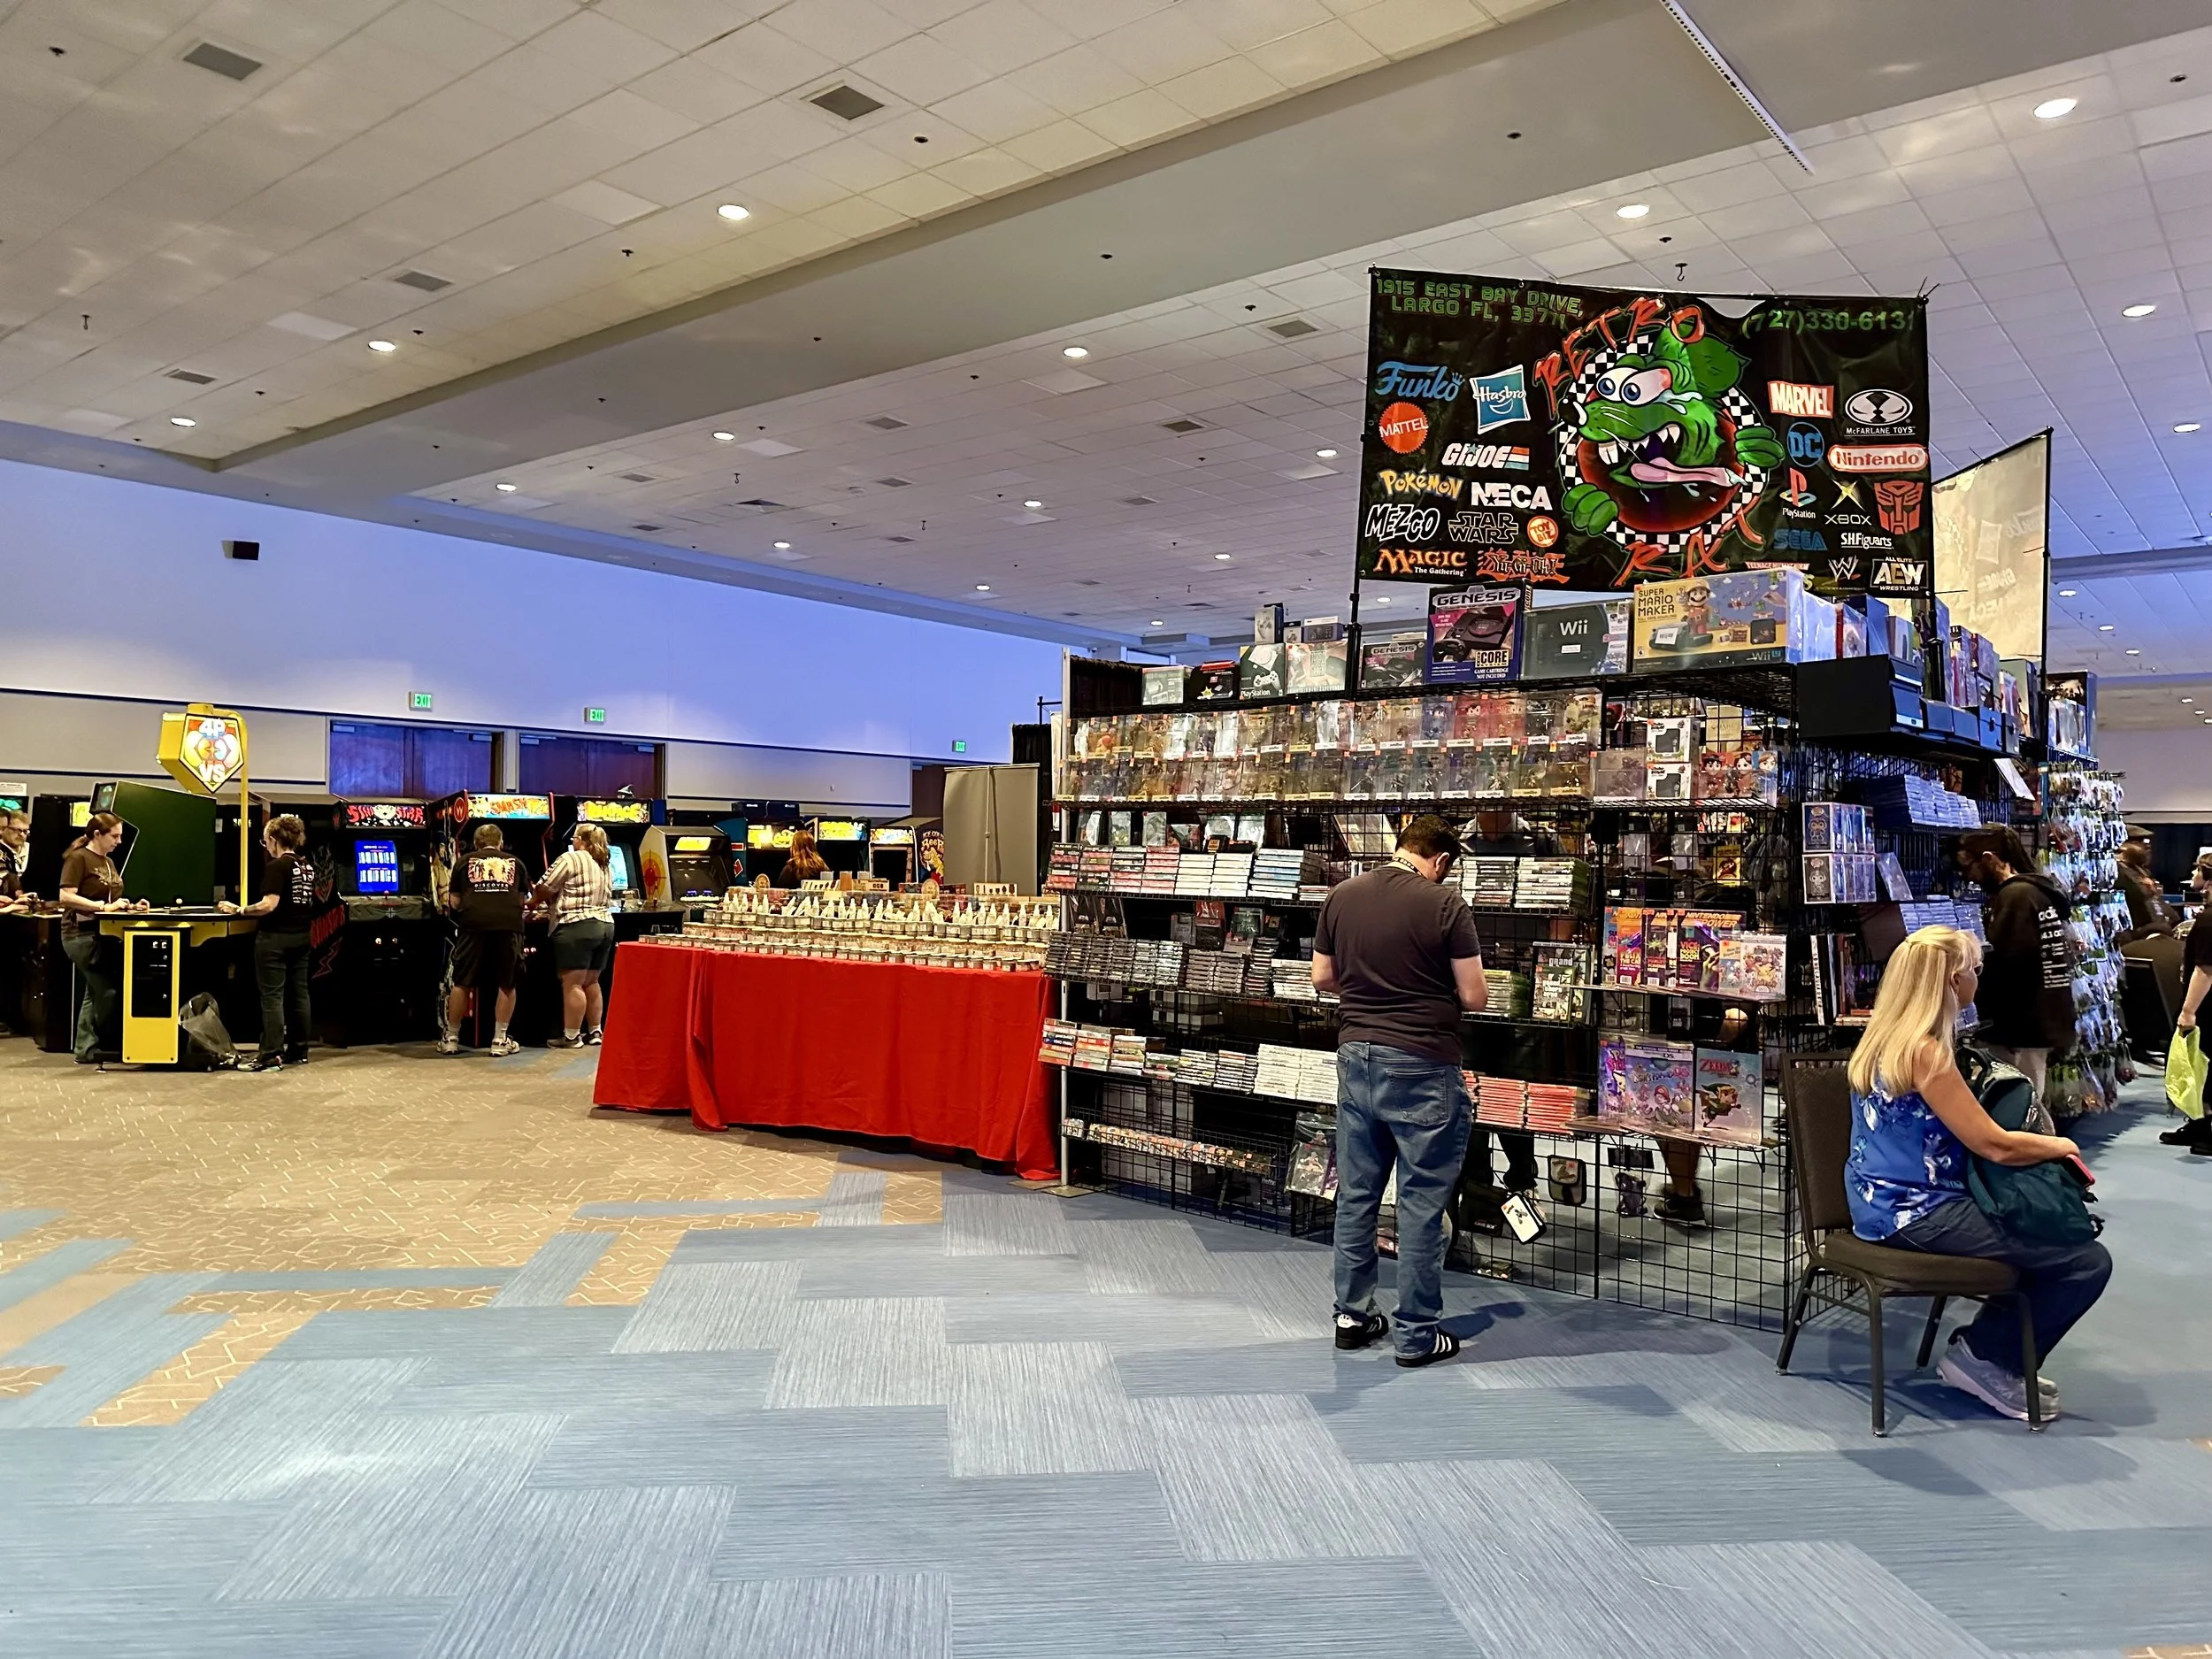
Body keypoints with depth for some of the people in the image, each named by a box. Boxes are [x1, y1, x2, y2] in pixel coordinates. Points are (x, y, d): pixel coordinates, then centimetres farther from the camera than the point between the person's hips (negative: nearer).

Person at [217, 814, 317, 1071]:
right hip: (300, 937, 8)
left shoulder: (277, 866, -15)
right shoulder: (307, 867, 9)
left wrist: (239, 909, -11)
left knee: (273, 997, -4)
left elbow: (269, 905, -22)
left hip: (275, 938, -8)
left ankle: (271, 1057, -3)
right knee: (299, 994, 11)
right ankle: (299, 1051, 17)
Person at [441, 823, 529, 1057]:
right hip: (509, 926, 0)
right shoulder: (514, 863, 21)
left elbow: (455, 902, 15)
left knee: (462, 983, 9)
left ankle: (451, 1038, 17)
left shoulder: (465, 862, 18)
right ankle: (500, 1040, 11)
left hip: (475, 926, 0)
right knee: (506, 985, 9)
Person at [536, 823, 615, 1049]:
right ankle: (594, 1031, 18)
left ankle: (571, 1036, -4)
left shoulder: (571, 859, -6)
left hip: (577, 927, -8)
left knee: (572, 984, -5)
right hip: (605, 925, 8)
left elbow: (545, 890, -5)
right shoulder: (605, 866, 18)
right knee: (591, 982, 15)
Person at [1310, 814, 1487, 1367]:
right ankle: (1416, 1335, 12)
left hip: (1356, 1056, 5)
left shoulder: (1340, 897, 2)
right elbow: (1474, 997, -9)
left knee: (1356, 1193, 14)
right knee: (1422, 1202, 4)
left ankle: (1352, 1315, 25)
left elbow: (1322, 978, 10)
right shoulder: (1445, 905, -12)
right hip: (1422, 1067, -5)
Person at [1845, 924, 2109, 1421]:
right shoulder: (1925, 1052, -22)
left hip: (1885, 1203, 10)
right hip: (1917, 1216, -10)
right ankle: (1984, 1359, 7)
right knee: (2088, 1263, -6)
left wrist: (2045, 1142, 15)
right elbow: (1994, 1145, -19)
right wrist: (2060, 1146, 0)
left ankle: (1985, 1349, 23)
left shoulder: (1885, 1038, 8)